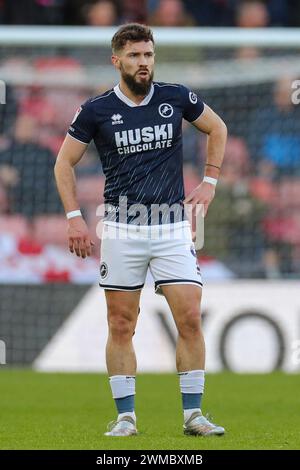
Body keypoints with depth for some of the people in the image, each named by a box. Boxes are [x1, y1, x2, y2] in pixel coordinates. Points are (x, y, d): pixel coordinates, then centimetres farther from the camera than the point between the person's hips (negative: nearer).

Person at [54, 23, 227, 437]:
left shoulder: (176, 97, 2)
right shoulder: (96, 111, -2)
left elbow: (217, 128, 19)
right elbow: (65, 162, 9)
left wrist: (209, 181, 11)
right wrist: (74, 217, 0)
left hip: (173, 226, 1)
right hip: (122, 228, -1)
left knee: (190, 320, -7)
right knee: (121, 327, 1)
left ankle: (193, 415, 1)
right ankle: (126, 417, 9)